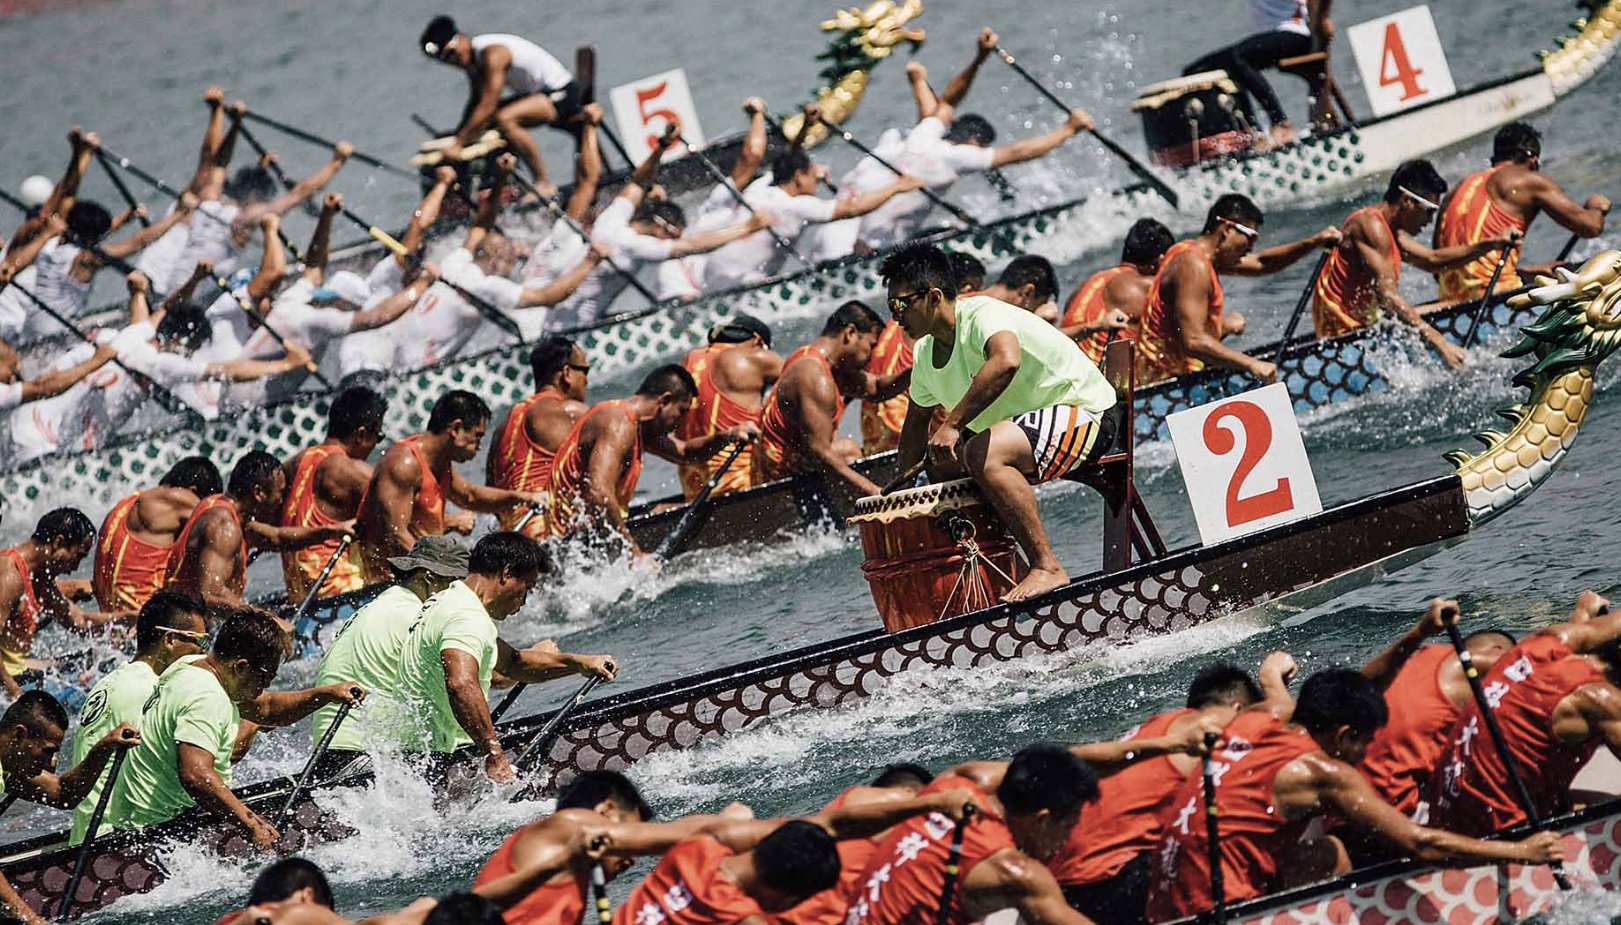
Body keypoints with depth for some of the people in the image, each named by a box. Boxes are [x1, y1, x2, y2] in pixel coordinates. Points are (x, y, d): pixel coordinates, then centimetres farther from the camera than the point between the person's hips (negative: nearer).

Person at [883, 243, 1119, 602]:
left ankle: (1047, 568, -28)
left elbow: (1006, 360, -47)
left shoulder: (984, 315, -24)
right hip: (1028, 421, 10)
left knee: (982, 454, -32)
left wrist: (952, 424, -46)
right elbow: (917, 420, 22)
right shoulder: (926, 353, 4)